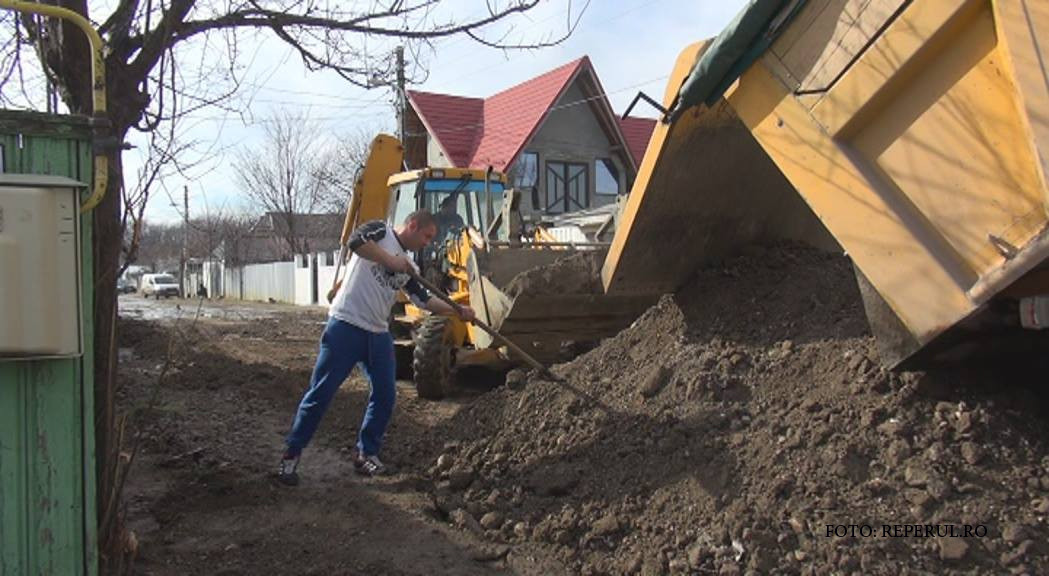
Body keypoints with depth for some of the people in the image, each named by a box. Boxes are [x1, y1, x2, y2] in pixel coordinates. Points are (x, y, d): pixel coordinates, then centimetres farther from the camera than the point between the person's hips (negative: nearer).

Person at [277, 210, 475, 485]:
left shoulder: (408, 267, 17)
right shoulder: (380, 230, -2)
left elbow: (424, 299, 17)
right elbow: (356, 241, -23)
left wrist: (458, 311, 8)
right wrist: (392, 261, -18)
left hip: (378, 334, 8)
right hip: (345, 326, -7)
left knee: (385, 395, 6)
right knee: (320, 393, -3)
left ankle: (367, 453, 21)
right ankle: (291, 454, 9)